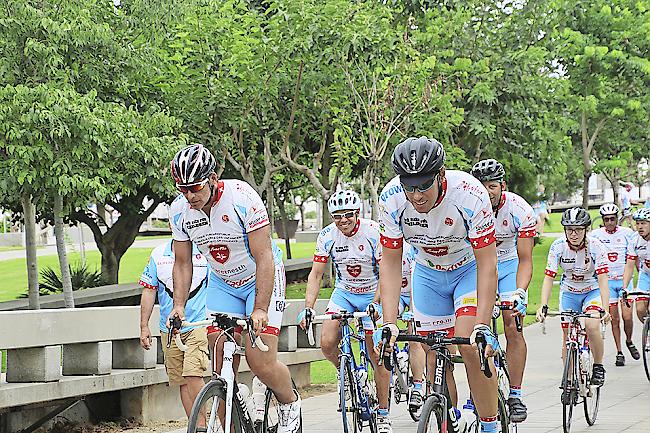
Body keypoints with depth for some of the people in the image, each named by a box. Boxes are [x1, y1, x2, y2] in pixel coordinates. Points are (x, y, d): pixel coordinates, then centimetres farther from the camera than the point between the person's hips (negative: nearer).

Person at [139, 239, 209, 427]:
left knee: (193, 375, -17)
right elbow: (149, 291, 9)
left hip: (198, 325, -4)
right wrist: (144, 326, 5)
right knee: (182, 381, 6)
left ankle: (202, 423, -6)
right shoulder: (159, 254, 5)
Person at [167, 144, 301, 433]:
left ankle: (290, 404, 14)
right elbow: (183, 263, -2)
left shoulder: (242, 198, -28)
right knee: (222, 370, -6)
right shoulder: (179, 211, -13)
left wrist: (260, 309, -36)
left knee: (261, 363, -16)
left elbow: (264, 257, -28)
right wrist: (179, 305, -16)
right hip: (222, 283, 5)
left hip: (260, 278, -5)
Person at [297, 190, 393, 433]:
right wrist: (308, 307, -21)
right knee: (327, 344, -18)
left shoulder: (374, 233, -20)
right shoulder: (327, 236, -12)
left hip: (374, 294, -3)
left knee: (378, 358, -6)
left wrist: (375, 305, -34)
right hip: (344, 292, 3)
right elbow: (316, 274, -9)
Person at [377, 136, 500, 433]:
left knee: (470, 347, -21)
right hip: (428, 273, 3)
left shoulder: (470, 194, -35)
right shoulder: (391, 200, -26)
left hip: (470, 268, -3)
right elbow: (390, 264, -19)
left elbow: (487, 264, -30)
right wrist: (389, 324, -28)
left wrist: (483, 326, -37)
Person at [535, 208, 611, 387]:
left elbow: (603, 280, -30)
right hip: (569, 292, 2)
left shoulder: (596, 246, -24)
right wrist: (543, 306, -35)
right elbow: (548, 278, -21)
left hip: (592, 291, -2)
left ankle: (598, 366, -3)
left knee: (592, 327, -26)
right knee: (568, 338, -3)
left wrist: (605, 308, -43)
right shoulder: (558, 246, -20)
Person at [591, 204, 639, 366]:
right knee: (615, 318, 1)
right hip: (607, 281, 0)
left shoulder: (627, 233, -3)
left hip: (624, 279, 0)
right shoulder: (596, 235, -3)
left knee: (627, 316, -9)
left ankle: (629, 342, 19)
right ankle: (619, 353, 11)